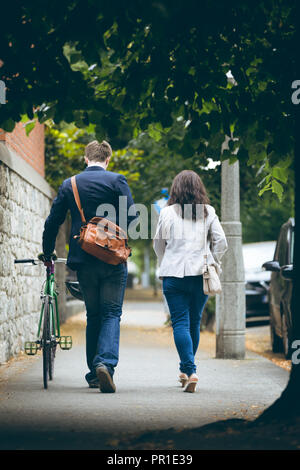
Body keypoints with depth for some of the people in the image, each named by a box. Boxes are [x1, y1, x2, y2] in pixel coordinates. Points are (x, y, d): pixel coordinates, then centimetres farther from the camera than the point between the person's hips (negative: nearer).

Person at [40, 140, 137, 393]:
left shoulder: (69, 185, 6)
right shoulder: (116, 180, -3)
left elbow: (53, 222, 8)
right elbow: (131, 216, -10)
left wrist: (48, 252, 20)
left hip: (83, 259, 3)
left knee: (93, 315, 15)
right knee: (111, 314, 1)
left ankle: (94, 372, 18)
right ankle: (106, 362, -20)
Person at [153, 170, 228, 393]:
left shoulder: (167, 213, 0)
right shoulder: (208, 212, 2)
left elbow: (158, 244, 8)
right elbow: (221, 242, 0)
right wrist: (213, 264, 14)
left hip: (173, 275, -2)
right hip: (200, 274, 2)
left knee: (180, 322, -3)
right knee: (194, 322, 14)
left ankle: (190, 370, -17)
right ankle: (186, 369, 25)